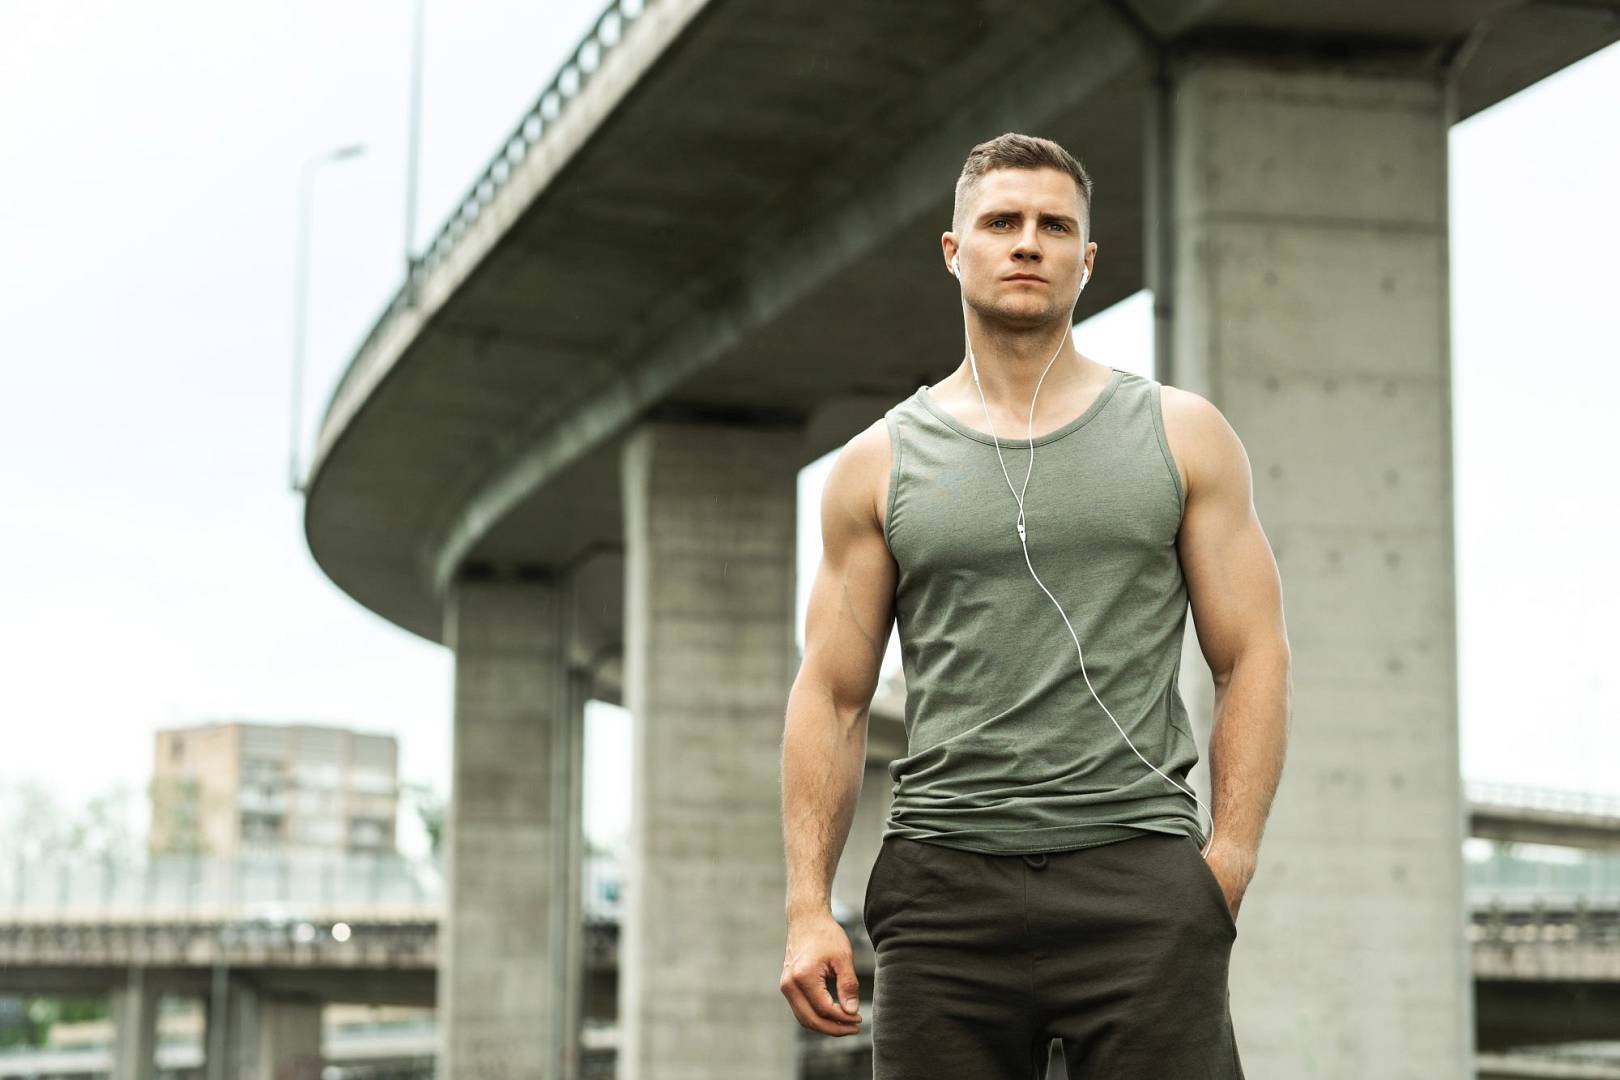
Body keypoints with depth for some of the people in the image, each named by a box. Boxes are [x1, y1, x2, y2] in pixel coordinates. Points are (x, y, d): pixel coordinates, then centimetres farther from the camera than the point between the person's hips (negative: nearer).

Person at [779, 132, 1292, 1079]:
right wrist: (809, 906, 0)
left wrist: (1230, 858, -7)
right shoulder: (881, 464, 11)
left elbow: (1254, 659, 6)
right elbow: (833, 697, 9)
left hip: (1142, 886, -1)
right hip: (945, 886, 1)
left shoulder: (1182, 435, 9)